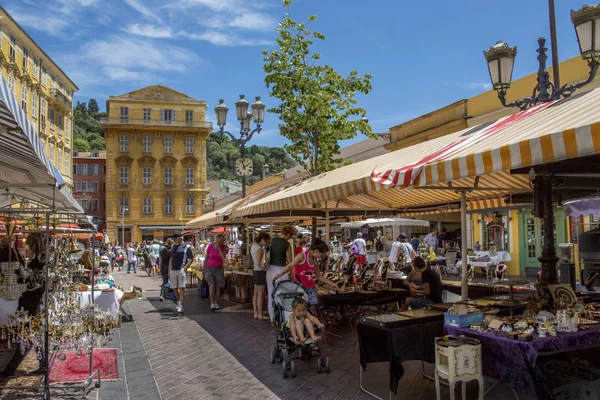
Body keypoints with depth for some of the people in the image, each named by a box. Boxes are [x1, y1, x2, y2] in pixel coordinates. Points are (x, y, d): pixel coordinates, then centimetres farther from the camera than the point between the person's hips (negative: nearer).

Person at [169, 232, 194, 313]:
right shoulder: (173, 246, 14)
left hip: (181, 270, -6)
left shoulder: (186, 246, -5)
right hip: (173, 270, 6)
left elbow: (191, 259, -6)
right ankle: (179, 301, 32)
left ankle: (181, 305, 0)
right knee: (174, 288, 12)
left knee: (181, 288, -6)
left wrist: (185, 268, -15)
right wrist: (170, 269, 14)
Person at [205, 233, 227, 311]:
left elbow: (224, 257, -17)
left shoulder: (223, 247, -3)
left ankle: (216, 303, 14)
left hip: (219, 269, 2)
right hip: (209, 268, -2)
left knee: (218, 287, 2)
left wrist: (219, 248, -18)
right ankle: (212, 304, -14)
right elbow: (206, 258, 1)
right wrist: (204, 270, 2)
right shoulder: (210, 246, -8)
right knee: (212, 285, -17)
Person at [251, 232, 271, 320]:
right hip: (260, 272, -9)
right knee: (261, 294, -2)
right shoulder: (259, 249, -18)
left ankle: (255, 313, 18)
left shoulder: (253, 246, 10)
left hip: (255, 271, 9)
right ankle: (260, 315, 4)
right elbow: (259, 263, -22)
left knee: (256, 293, 12)